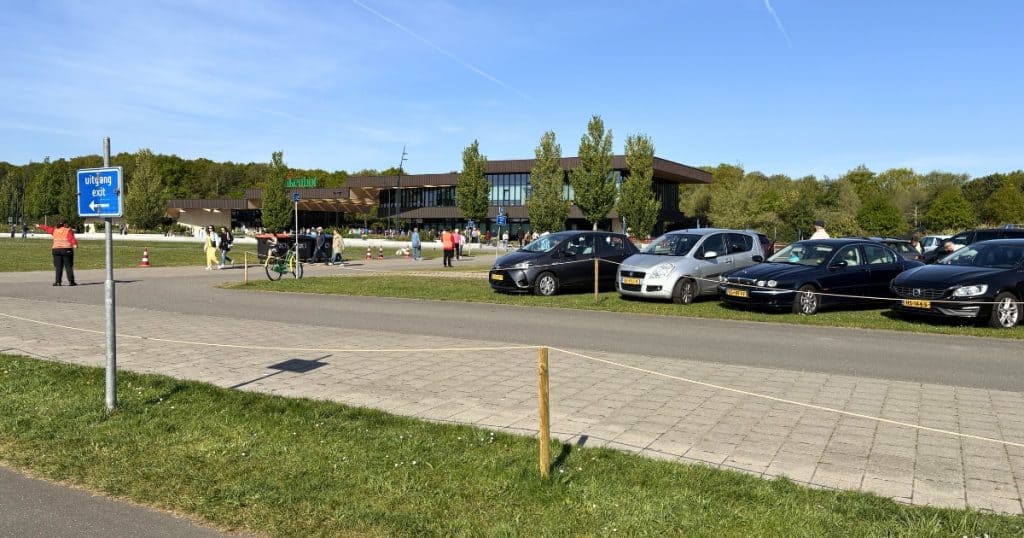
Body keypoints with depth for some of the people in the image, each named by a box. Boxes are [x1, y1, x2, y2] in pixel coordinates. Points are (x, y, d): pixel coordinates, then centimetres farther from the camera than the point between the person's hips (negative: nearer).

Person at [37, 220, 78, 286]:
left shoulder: (54, 230, 12)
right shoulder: (68, 231, -3)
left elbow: (47, 228, 28)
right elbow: (71, 238, -19)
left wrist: (39, 226, 45)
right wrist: (75, 244, -33)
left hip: (56, 250, 4)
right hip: (67, 250, -4)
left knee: (58, 267, 5)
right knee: (69, 266, -2)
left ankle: (58, 282, 2)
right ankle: (71, 281, -5)